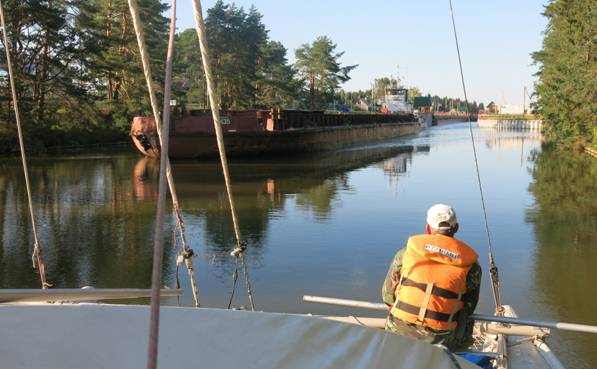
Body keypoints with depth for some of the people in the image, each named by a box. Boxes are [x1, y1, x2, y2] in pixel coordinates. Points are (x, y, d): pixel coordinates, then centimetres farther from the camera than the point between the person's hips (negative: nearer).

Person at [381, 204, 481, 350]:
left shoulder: (406, 251, 3)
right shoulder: (471, 265, 2)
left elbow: (387, 294, 9)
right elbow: (469, 307, 10)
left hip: (400, 331, 1)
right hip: (440, 338, -1)